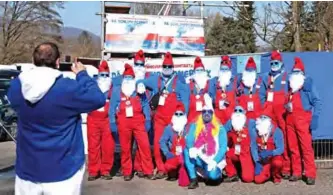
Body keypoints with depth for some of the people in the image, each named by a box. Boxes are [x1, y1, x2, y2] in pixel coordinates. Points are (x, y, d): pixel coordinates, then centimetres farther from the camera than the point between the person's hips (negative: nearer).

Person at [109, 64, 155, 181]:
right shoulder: (116, 90, 5)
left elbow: (145, 105, 6)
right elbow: (112, 107, 6)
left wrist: (147, 120, 0)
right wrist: (112, 122, 1)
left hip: (138, 121, 0)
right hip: (123, 122, 0)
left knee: (144, 145, -4)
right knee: (125, 148, 7)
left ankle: (148, 171, 5)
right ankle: (127, 172, 17)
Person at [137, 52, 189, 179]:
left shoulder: (179, 81, 2)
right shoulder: (156, 80, 10)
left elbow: (185, 100, -1)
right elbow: (142, 82, 22)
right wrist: (140, 84, -2)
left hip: (174, 118, -2)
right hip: (159, 118, 3)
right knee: (157, 144, -2)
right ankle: (161, 169, 8)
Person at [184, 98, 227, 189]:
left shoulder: (220, 128, -3)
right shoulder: (195, 126, 3)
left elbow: (223, 147, -9)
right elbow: (189, 140, -7)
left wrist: (214, 161, -21)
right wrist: (191, 149, -29)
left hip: (213, 159, -3)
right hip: (198, 159, 3)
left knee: (212, 175, -32)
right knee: (186, 151, -25)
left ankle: (215, 170, 7)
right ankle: (193, 179, -19)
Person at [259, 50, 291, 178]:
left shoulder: (287, 77, 6)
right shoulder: (265, 78, 16)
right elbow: (261, 96, 15)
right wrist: (263, 110, 6)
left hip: (283, 113, -3)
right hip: (269, 114, 3)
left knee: (285, 140, -6)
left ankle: (286, 168, -2)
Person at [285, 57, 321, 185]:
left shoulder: (308, 85, 1)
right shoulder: (290, 87, 15)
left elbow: (317, 102, -3)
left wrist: (314, 118, -11)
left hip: (302, 119, -5)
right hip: (290, 119, 5)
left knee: (306, 147, -7)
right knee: (293, 148, 9)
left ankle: (311, 174, -3)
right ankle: (296, 172, 17)